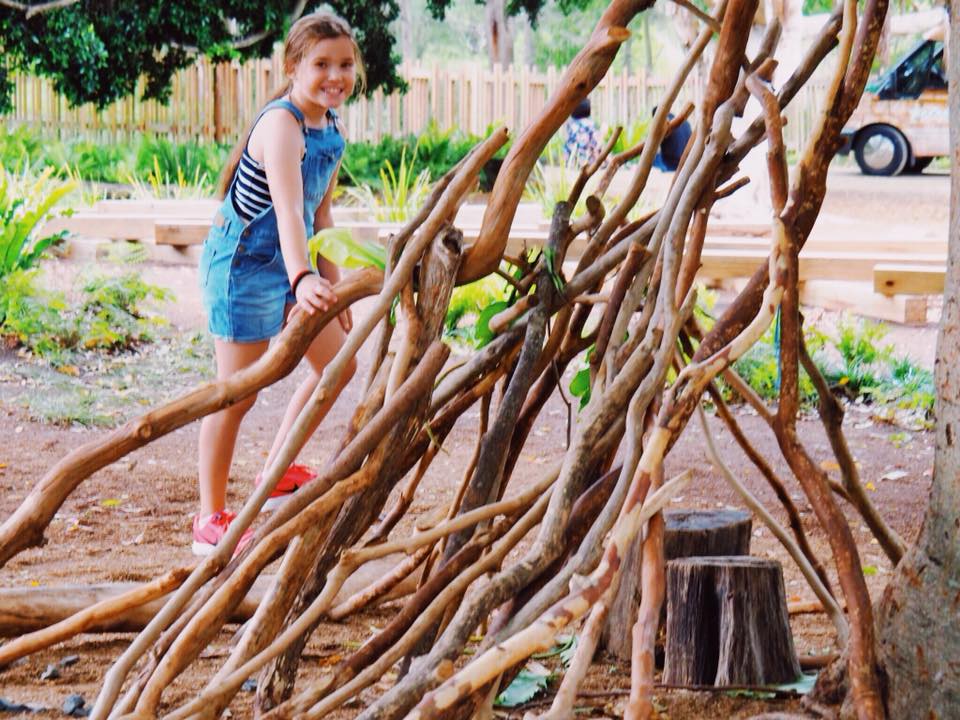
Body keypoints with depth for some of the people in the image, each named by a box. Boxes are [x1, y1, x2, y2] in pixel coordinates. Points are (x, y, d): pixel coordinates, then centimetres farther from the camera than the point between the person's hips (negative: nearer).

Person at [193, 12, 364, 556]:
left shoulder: (332, 129, 2)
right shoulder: (281, 125, -25)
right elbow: (288, 209, -40)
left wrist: (334, 287, 13)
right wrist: (302, 280, -54)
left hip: (287, 265, 9)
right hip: (243, 264, -9)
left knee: (339, 364, 14)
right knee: (239, 393, -3)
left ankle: (277, 474, 26)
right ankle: (211, 520, 8)